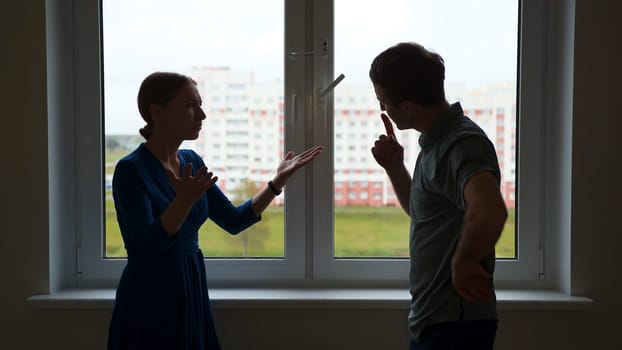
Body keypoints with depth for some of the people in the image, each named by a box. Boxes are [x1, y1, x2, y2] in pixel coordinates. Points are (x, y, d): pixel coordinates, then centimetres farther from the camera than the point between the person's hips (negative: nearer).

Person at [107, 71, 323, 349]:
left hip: (192, 293, 7)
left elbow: (233, 220, 8)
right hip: (149, 300, -7)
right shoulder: (131, 169, -15)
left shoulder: (191, 161, 5)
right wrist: (185, 201, -36)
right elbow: (145, 247, -23)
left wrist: (279, 181, 1)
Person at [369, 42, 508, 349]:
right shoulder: (437, 140, 8)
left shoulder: (462, 143, -21)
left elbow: (489, 212, -40)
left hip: (454, 323, -9)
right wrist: (394, 167, 7)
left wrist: (462, 264, -24)